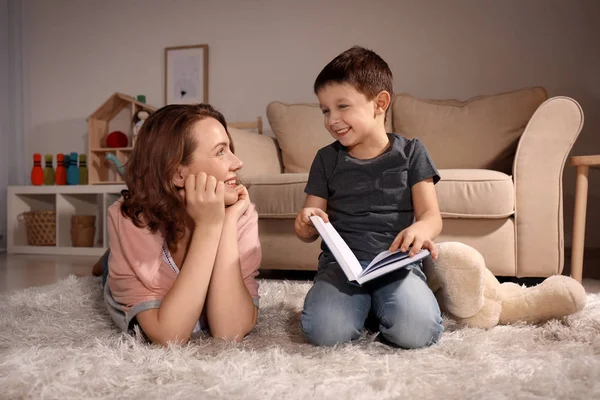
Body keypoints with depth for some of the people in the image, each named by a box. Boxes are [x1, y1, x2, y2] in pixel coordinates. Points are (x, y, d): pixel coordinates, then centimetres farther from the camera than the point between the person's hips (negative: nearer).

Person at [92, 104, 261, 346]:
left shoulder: (242, 214, -30)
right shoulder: (129, 219, -34)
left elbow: (230, 332, -38)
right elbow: (168, 336, -41)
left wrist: (228, 222, -42)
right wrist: (208, 227, -45)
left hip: (203, 315, 2)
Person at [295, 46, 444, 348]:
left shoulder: (410, 152, 7)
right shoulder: (327, 159, 11)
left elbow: (432, 215, 0)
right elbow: (309, 232, 12)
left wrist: (420, 230, -26)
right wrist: (306, 224, -15)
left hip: (396, 262, 0)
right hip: (341, 262, 1)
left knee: (416, 332, -28)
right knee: (324, 331, -27)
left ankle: (380, 308, 5)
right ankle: (362, 306, 5)